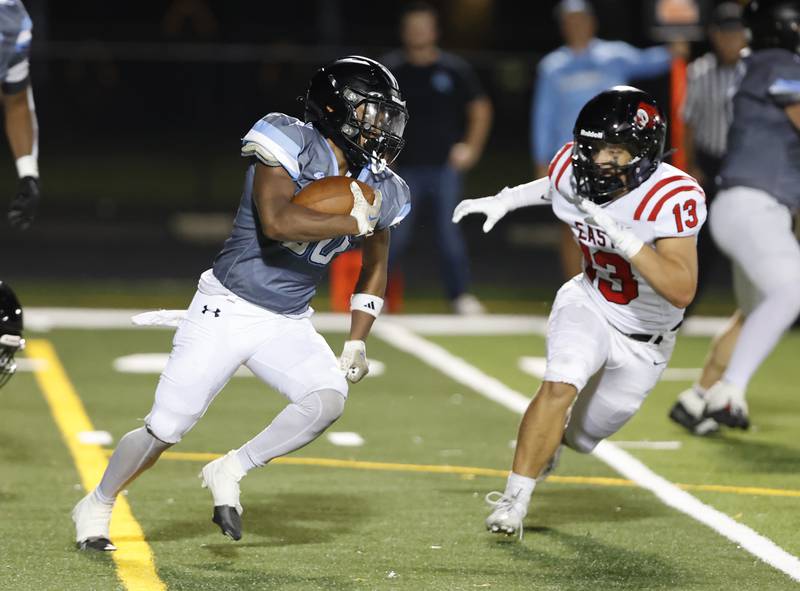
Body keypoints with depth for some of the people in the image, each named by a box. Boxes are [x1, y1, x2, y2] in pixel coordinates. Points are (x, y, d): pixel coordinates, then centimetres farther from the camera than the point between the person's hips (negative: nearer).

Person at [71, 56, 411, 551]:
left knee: (328, 399, -22)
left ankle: (229, 473, -4)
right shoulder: (291, 146, -19)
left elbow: (375, 268, 16)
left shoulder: (376, 189, 0)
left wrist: (357, 343, 7)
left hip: (289, 324, 5)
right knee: (165, 430, -3)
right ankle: (97, 507, 23)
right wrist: (353, 223, -28)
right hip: (228, 309, -5)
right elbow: (277, 222, -37)